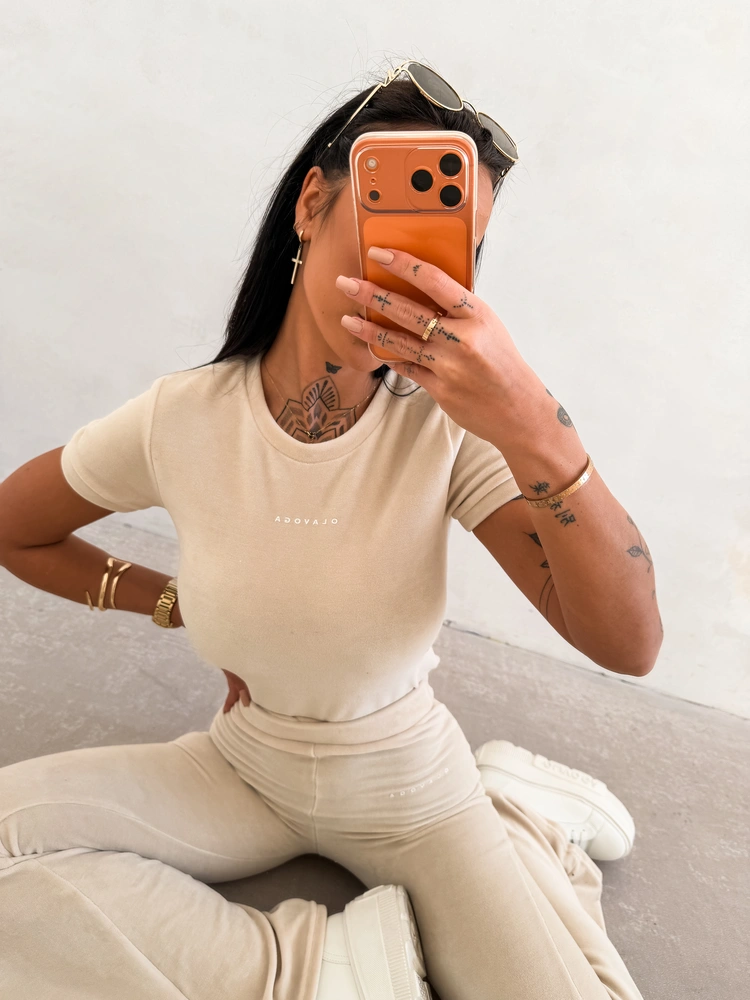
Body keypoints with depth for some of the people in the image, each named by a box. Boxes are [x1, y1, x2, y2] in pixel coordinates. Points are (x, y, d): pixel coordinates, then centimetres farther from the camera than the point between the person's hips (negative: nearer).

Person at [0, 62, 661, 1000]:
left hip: (408, 795, -2)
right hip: (245, 770, 3)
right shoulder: (180, 421, -16)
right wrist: (176, 601, -3)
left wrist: (534, 422, -41)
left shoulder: (447, 431, -19)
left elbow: (628, 644, -28)